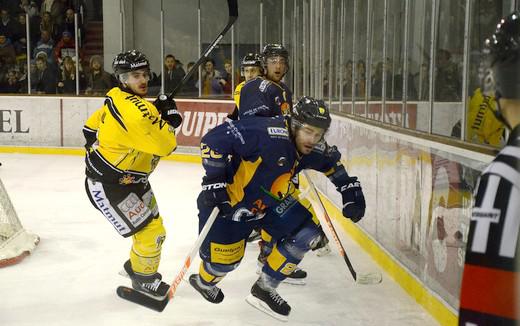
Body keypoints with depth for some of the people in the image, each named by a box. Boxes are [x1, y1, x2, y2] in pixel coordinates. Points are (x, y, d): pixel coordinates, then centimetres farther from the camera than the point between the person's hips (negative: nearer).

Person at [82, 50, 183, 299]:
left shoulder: (118, 98, 1)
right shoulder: (135, 110, -30)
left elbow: (91, 126, 13)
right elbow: (165, 146, -25)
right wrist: (167, 116, -13)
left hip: (129, 178, 10)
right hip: (107, 186, -10)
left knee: (153, 223, 19)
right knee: (151, 232, -5)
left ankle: (136, 265, 42)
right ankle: (144, 281, 18)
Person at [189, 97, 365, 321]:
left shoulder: (315, 150, -11)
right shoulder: (268, 133, -35)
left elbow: (333, 162, 13)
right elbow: (214, 138, -34)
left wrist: (351, 190, 7)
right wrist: (214, 181, -32)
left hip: (270, 201, 7)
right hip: (229, 198, -7)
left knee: (307, 231, -3)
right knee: (225, 259, 0)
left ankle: (264, 289, 11)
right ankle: (203, 282, 39)